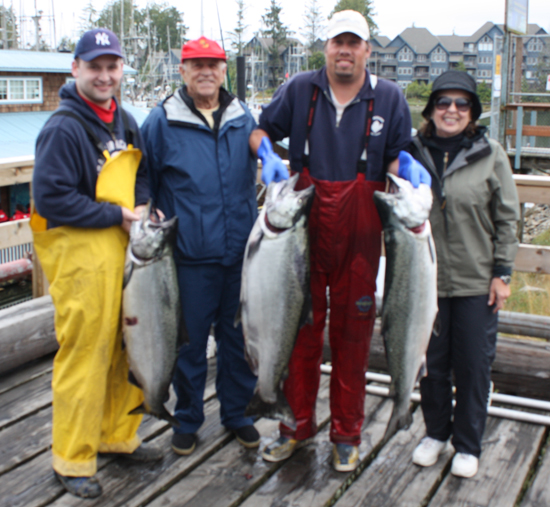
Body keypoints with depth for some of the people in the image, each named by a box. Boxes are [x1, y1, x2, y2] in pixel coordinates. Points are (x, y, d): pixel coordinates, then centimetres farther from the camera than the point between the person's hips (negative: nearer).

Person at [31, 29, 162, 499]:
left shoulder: (124, 122, 13)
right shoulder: (63, 128, -12)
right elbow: (51, 199, -18)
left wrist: (144, 210, 2)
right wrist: (117, 215, -16)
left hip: (125, 248, 8)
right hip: (80, 254, -8)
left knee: (128, 346, 14)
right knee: (85, 353, -1)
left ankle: (119, 436, 32)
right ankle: (73, 460, 14)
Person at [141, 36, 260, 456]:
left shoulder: (243, 119, 9)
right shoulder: (162, 121, -2)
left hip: (241, 252, 3)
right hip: (190, 256, -3)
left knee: (239, 338, 12)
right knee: (190, 342, 6)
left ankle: (236, 412, 30)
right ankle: (187, 419, 25)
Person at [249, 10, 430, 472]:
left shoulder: (389, 97, 4)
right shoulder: (299, 89, 4)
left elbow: (397, 156, 10)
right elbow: (261, 130, 13)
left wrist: (408, 169, -12)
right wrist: (268, 156, -8)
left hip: (360, 236, 0)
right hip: (304, 229, 1)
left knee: (352, 331, 6)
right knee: (301, 326, 8)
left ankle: (346, 434, 21)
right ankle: (299, 423, 25)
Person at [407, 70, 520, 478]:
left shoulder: (491, 155, -1)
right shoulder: (415, 153, 2)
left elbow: (507, 219, 1)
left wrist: (502, 273, -3)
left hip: (476, 283, -1)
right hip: (427, 279, 2)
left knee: (473, 366, 6)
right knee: (432, 362, 12)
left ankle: (468, 445, 23)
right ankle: (436, 433, 32)